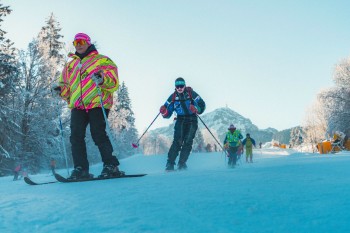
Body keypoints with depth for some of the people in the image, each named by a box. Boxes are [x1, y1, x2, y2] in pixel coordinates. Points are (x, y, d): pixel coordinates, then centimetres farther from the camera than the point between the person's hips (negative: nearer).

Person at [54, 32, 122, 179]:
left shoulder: (102, 60, 10)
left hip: (97, 103, -5)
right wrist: (62, 90, 6)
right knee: (76, 137, -5)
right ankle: (80, 169, -1)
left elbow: (114, 82, -1)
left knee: (99, 135, -12)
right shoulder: (70, 65, 27)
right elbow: (66, 84, 29)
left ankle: (111, 166, -4)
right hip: (77, 106, 5)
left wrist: (103, 79, -21)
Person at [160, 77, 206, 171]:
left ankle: (182, 164, 1)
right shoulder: (173, 97, 3)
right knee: (178, 141, -15)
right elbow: (167, 113, 7)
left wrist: (197, 109, -29)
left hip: (192, 120, 0)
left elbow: (202, 104, -8)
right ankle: (170, 164, -17)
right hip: (180, 120, 1)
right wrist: (164, 112, -16)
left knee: (188, 142, -7)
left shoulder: (191, 93, -4)